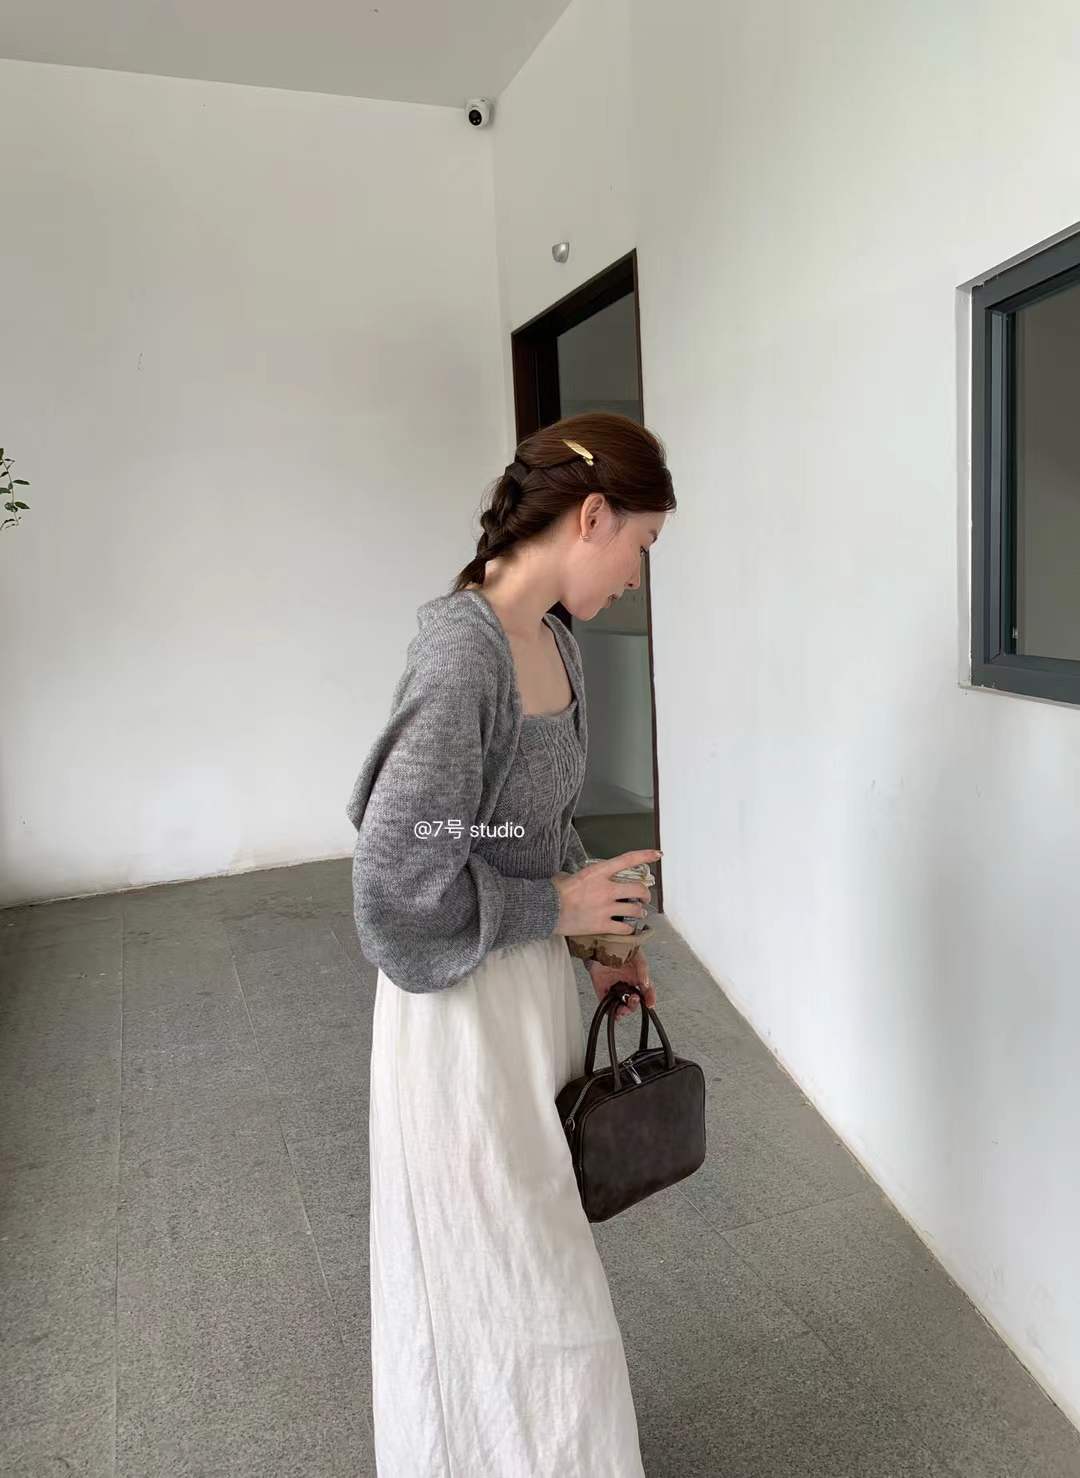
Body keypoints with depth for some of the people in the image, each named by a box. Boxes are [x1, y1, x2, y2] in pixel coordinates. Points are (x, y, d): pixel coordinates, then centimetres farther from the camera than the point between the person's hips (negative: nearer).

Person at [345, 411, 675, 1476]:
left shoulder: (554, 641, 2)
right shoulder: (463, 654, -26)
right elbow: (394, 886, -26)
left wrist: (600, 943, 9)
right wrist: (557, 907, -16)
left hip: (534, 979, 9)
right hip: (465, 1003, -9)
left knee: (530, 1254, 26)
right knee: (519, 1292, 11)